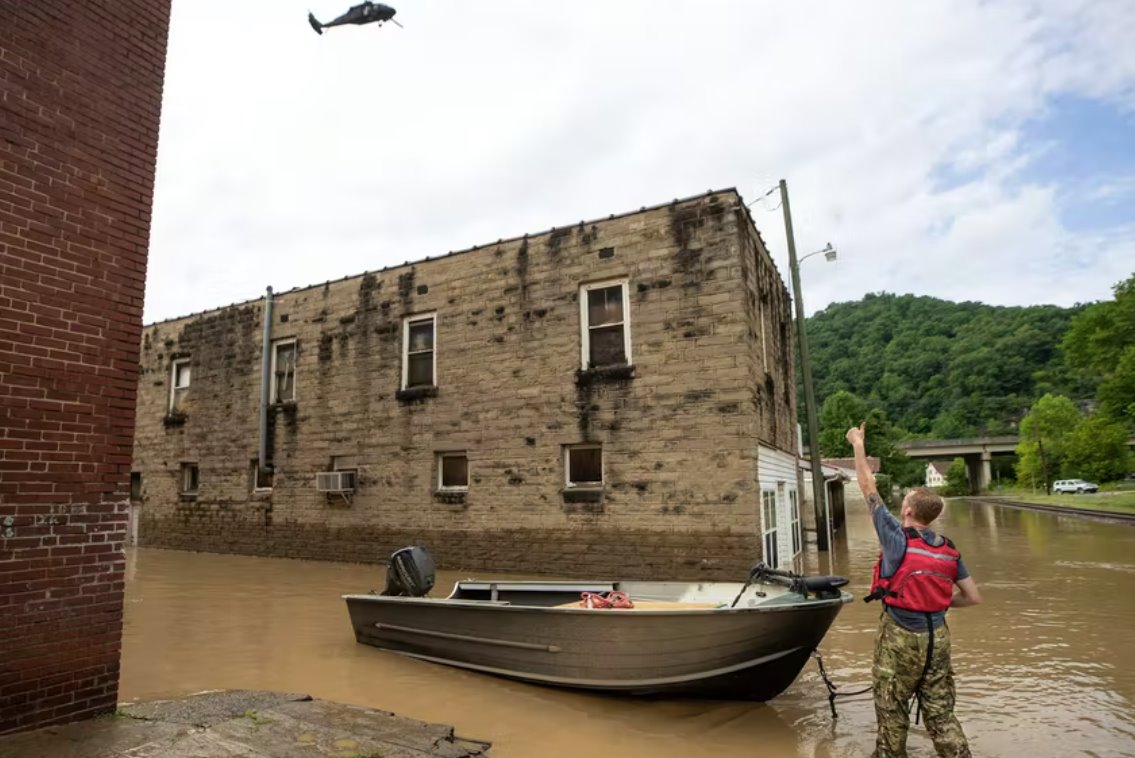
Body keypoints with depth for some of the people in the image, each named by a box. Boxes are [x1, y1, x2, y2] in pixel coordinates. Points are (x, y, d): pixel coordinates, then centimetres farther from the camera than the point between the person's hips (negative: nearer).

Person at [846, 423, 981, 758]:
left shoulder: (897, 537, -13)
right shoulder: (949, 550, 2)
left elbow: (869, 490, -8)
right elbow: (973, 597, 5)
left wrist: (858, 445, 1)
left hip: (900, 637, -5)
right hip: (937, 637, 5)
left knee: (892, 710, 11)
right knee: (940, 713, 13)